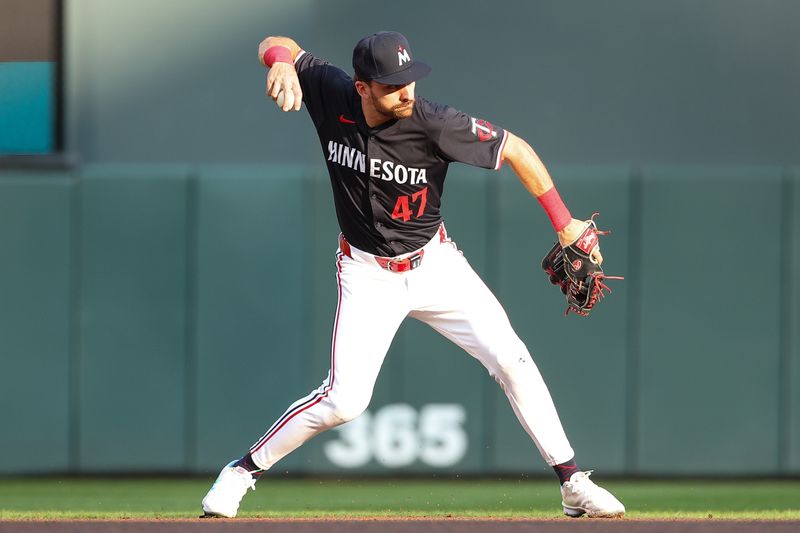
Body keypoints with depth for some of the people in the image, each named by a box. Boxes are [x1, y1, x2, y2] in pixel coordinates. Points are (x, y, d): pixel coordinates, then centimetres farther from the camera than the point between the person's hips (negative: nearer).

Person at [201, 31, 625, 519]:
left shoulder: (434, 123, -24)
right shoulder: (333, 95, -18)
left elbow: (516, 149, -15)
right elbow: (275, 44, -4)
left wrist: (565, 223, -17)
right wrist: (282, 62, -29)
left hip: (435, 264, 0)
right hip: (368, 273, 0)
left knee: (510, 359, -9)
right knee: (343, 401, -13)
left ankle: (572, 481, 3)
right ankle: (245, 470, 7)